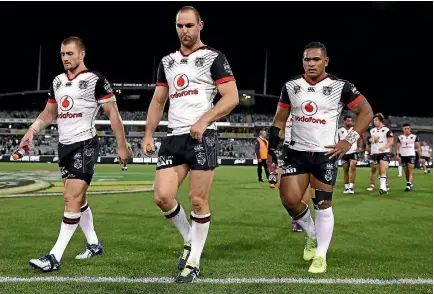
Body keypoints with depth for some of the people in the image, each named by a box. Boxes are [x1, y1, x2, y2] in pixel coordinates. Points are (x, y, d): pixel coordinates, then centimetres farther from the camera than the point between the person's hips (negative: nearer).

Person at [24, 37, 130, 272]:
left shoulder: (95, 80, -9)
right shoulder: (57, 82, 12)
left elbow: (112, 113, -8)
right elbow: (49, 113, 20)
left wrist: (122, 145, -10)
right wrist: (32, 131, 3)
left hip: (85, 145, -8)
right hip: (64, 145, 8)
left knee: (71, 199, -12)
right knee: (77, 199, 14)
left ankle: (55, 257, -12)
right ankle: (94, 244, 28)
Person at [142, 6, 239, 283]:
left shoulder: (213, 58, 0)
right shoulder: (167, 62, 17)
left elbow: (232, 98, -8)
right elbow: (158, 102, 21)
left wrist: (203, 120, -19)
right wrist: (148, 134, 10)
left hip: (202, 136, -5)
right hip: (174, 137, 5)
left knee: (198, 201, -2)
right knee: (162, 196, -4)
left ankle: (194, 262, 12)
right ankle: (190, 239, 22)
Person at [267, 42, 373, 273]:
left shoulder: (339, 87, -7)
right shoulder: (291, 86, 3)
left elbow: (366, 112, -1)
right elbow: (279, 120, 10)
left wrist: (349, 141, -8)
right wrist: (271, 150, 0)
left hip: (325, 154, -3)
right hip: (297, 152, 3)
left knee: (323, 205, -1)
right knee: (289, 199, -7)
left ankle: (321, 256, 12)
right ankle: (311, 235, 22)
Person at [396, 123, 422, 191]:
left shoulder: (414, 137, 2)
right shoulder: (400, 137, 7)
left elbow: (418, 147, 3)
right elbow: (398, 147, 6)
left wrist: (420, 156, -2)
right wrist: (397, 155, -8)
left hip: (411, 155, -3)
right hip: (403, 156, 3)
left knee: (410, 171, -12)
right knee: (406, 172, 8)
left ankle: (409, 185, -18)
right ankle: (411, 185, 22)